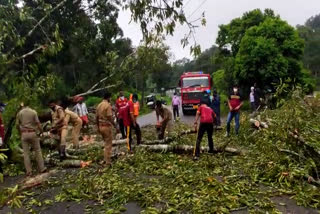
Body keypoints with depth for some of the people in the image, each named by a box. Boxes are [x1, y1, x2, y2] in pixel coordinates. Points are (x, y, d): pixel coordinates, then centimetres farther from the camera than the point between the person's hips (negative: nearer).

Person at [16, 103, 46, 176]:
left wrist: (20, 133, 18)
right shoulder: (33, 112, -2)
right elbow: (38, 123, -7)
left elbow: (17, 125, 4)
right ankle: (41, 168, 11)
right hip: (33, 133, -1)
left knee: (26, 153, 6)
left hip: (24, 134, 1)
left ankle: (28, 171, 7)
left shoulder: (19, 113, 3)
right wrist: (42, 132, 0)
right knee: (38, 151, 8)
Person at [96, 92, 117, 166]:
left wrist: (98, 127, 22)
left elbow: (96, 117, 13)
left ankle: (106, 159, 27)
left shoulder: (99, 105, 8)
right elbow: (110, 118, -21)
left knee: (106, 143, 22)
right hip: (107, 126, -8)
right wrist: (115, 126, -15)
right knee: (108, 144, 2)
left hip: (101, 126, 8)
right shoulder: (108, 105, -16)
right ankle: (108, 162, 6)